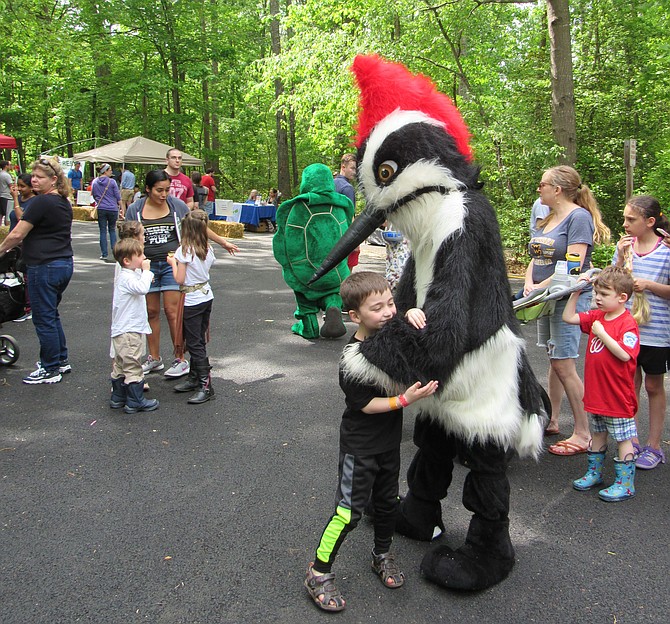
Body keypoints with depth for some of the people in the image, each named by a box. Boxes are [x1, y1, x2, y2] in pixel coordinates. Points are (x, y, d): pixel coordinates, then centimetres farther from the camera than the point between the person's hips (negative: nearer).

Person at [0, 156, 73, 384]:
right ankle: (61, 361, 28)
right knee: (51, 314, 20)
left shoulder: (40, 202, -16)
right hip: (65, 263, 9)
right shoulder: (64, 202, 12)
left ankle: (50, 370, 10)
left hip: (44, 266, -9)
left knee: (44, 318, 1)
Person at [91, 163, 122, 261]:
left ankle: (104, 254, 5)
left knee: (103, 231, 5)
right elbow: (118, 197, -4)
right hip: (112, 209, -2)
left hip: (100, 209, 2)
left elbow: (94, 195, 13)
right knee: (112, 230, 12)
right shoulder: (112, 182, -7)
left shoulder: (95, 182, 3)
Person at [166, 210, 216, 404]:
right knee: (199, 342, 15)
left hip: (192, 302, -7)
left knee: (195, 344, -3)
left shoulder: (185, 251, -16)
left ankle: (206, 385, -5)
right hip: (206, 297, 7)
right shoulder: (208, 250, 4)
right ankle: (194, 378, 26)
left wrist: (173, 263, 1)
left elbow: (180, 280, -15)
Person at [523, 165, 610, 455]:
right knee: (554, 360, 15)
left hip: (569, 298, -8)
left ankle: (583, 434, 1)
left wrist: (542, 287, -20)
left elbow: (573, 265, -20)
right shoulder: (547, 218, 14)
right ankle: (552, 421, 26)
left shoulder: (579, 216, -12)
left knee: (563, 364, -9)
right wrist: (529, 284, -5)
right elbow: (536, 257, 12)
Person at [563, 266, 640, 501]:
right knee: (598, 434, 20)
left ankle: (625, 484, 13)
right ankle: (594, 473, 33)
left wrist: (602, 333, -25)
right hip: (596, 393, 8)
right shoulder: (596, 316, 5)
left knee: (623, 438, 4)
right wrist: (575, 293, 1)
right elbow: (568, 318, 8)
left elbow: (624, 354, -29)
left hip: (618, 397, -8)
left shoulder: (627, 323, -18)